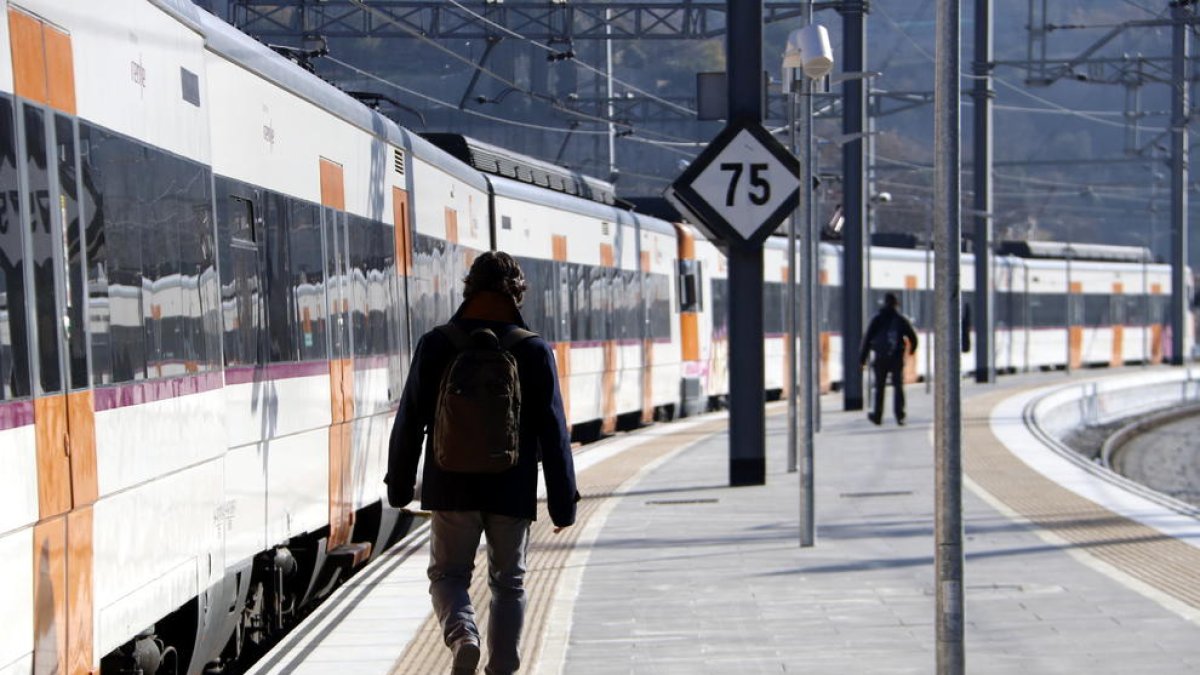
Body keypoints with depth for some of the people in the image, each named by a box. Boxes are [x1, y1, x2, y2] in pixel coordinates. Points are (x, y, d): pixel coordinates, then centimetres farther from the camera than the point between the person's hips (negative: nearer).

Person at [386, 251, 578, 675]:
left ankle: (463, 635, -13)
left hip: (452, 489, 0)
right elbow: (553, 433, -4)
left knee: (448, 573, 14)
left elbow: (409, 423, 0)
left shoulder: (436, 346, -4)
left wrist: (399, 486, 11)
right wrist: (564, 503, 3)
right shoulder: (535, 351, -4)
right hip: (512, 492, 0)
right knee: (508, 582, 14)